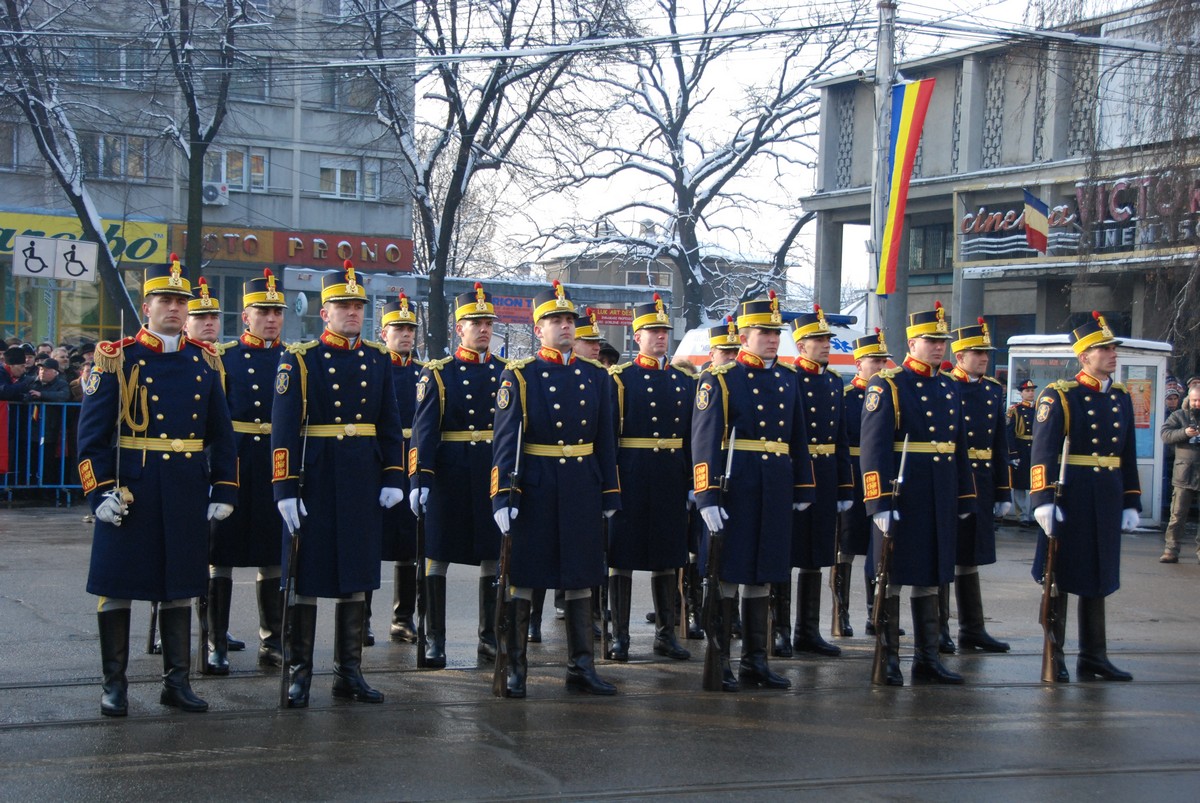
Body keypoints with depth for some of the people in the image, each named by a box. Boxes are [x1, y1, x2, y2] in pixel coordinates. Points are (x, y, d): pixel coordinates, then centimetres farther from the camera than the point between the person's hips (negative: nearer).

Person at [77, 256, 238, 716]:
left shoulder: (205, 361, 8)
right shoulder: (117, 359, -2)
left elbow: (221, 432, 10)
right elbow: (92, 431, -4)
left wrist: (225, 489, 5)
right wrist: (99, 490, -12)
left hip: (188, 492, 3)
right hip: (130, 488, -3)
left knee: (179, 586, 9)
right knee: (117, 586, 2)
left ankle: (177, 681, 18)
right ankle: (114, 684, 13)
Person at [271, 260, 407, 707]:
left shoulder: (378, 359, 9)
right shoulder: (299, 359, -3)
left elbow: (391, 423, 11)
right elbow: (284, 429, -8)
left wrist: (394, 478, 3)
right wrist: (285, 488, -14)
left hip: (363, 483, 4)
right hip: (314, 480, -4)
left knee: (357, 576, 9)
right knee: (306, 575, 2)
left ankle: (349, 672, 18)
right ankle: (299, 674, 11)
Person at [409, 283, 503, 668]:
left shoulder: (506, 372, 9)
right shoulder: (437, 373, 0)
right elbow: (424, 429, -7)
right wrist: (419, 479, -17)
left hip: (495, 476, 3)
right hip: (449, 476, -3)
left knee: (493, 556, 7)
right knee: (437, 555, 0)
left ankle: (489, 637, 19)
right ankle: (435, 640, 8)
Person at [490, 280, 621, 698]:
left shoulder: (596, 376, 9)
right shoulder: (519, 376, -2)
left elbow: (606, 440, 11)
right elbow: (505, 440, -7)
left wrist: (610, 494, 9)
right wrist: (502, 496, -14)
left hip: (583, 489, 4)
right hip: (534, 488, -4)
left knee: (580, 577, 8)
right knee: (522, 577, 2)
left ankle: (581, 667, 15)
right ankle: (514, 667, 10)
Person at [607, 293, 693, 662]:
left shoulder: (683, 381, 12)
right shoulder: (619, 379, -1)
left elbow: (691, 437, 12)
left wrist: (692, 481, 7)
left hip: (671, 481, 4)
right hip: (630, 478, -4)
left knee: (667, 558, 10)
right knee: (622, 556, 1)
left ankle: (666, 633, 19)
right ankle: (620, 637, 8)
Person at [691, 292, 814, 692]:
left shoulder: (787, 378, 12)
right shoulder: (720, 379, -5)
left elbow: (798, 437, 18)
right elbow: (705, 440, -11)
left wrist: (803, 489, 16)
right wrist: (707, 498, -18)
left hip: (776, 490, 6)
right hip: (733, 486, -6)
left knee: (763, 574, 10)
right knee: (726, 573, 0)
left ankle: (755, 661, 18)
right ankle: (718, 663, 7)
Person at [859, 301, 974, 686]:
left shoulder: (948, 388, 13)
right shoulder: (887, 386, -7)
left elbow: (958, 447, 18)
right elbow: (873, 448, -13)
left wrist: (964, 499, 16)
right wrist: (879, 503, -19)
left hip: (940, 502, 7)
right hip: (900, 497, -6)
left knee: (930, 577, 11)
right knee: (891, 576, 1)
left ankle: (927, 658, 18)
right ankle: (888, 659, 8)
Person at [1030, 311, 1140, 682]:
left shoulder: (1121, 397, 11)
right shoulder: (1059, 396, -7)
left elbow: (1128, 454, 14)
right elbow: (1043, 451, -14)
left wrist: (1131, 502, 11)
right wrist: (1043, 499, -23)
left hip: (1107, 501, 6)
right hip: (1069, 497, -6)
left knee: (1098, 578, 11)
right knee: (1060, 577, 2)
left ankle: (1093, 657, 19)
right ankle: (1054, 659, 9)